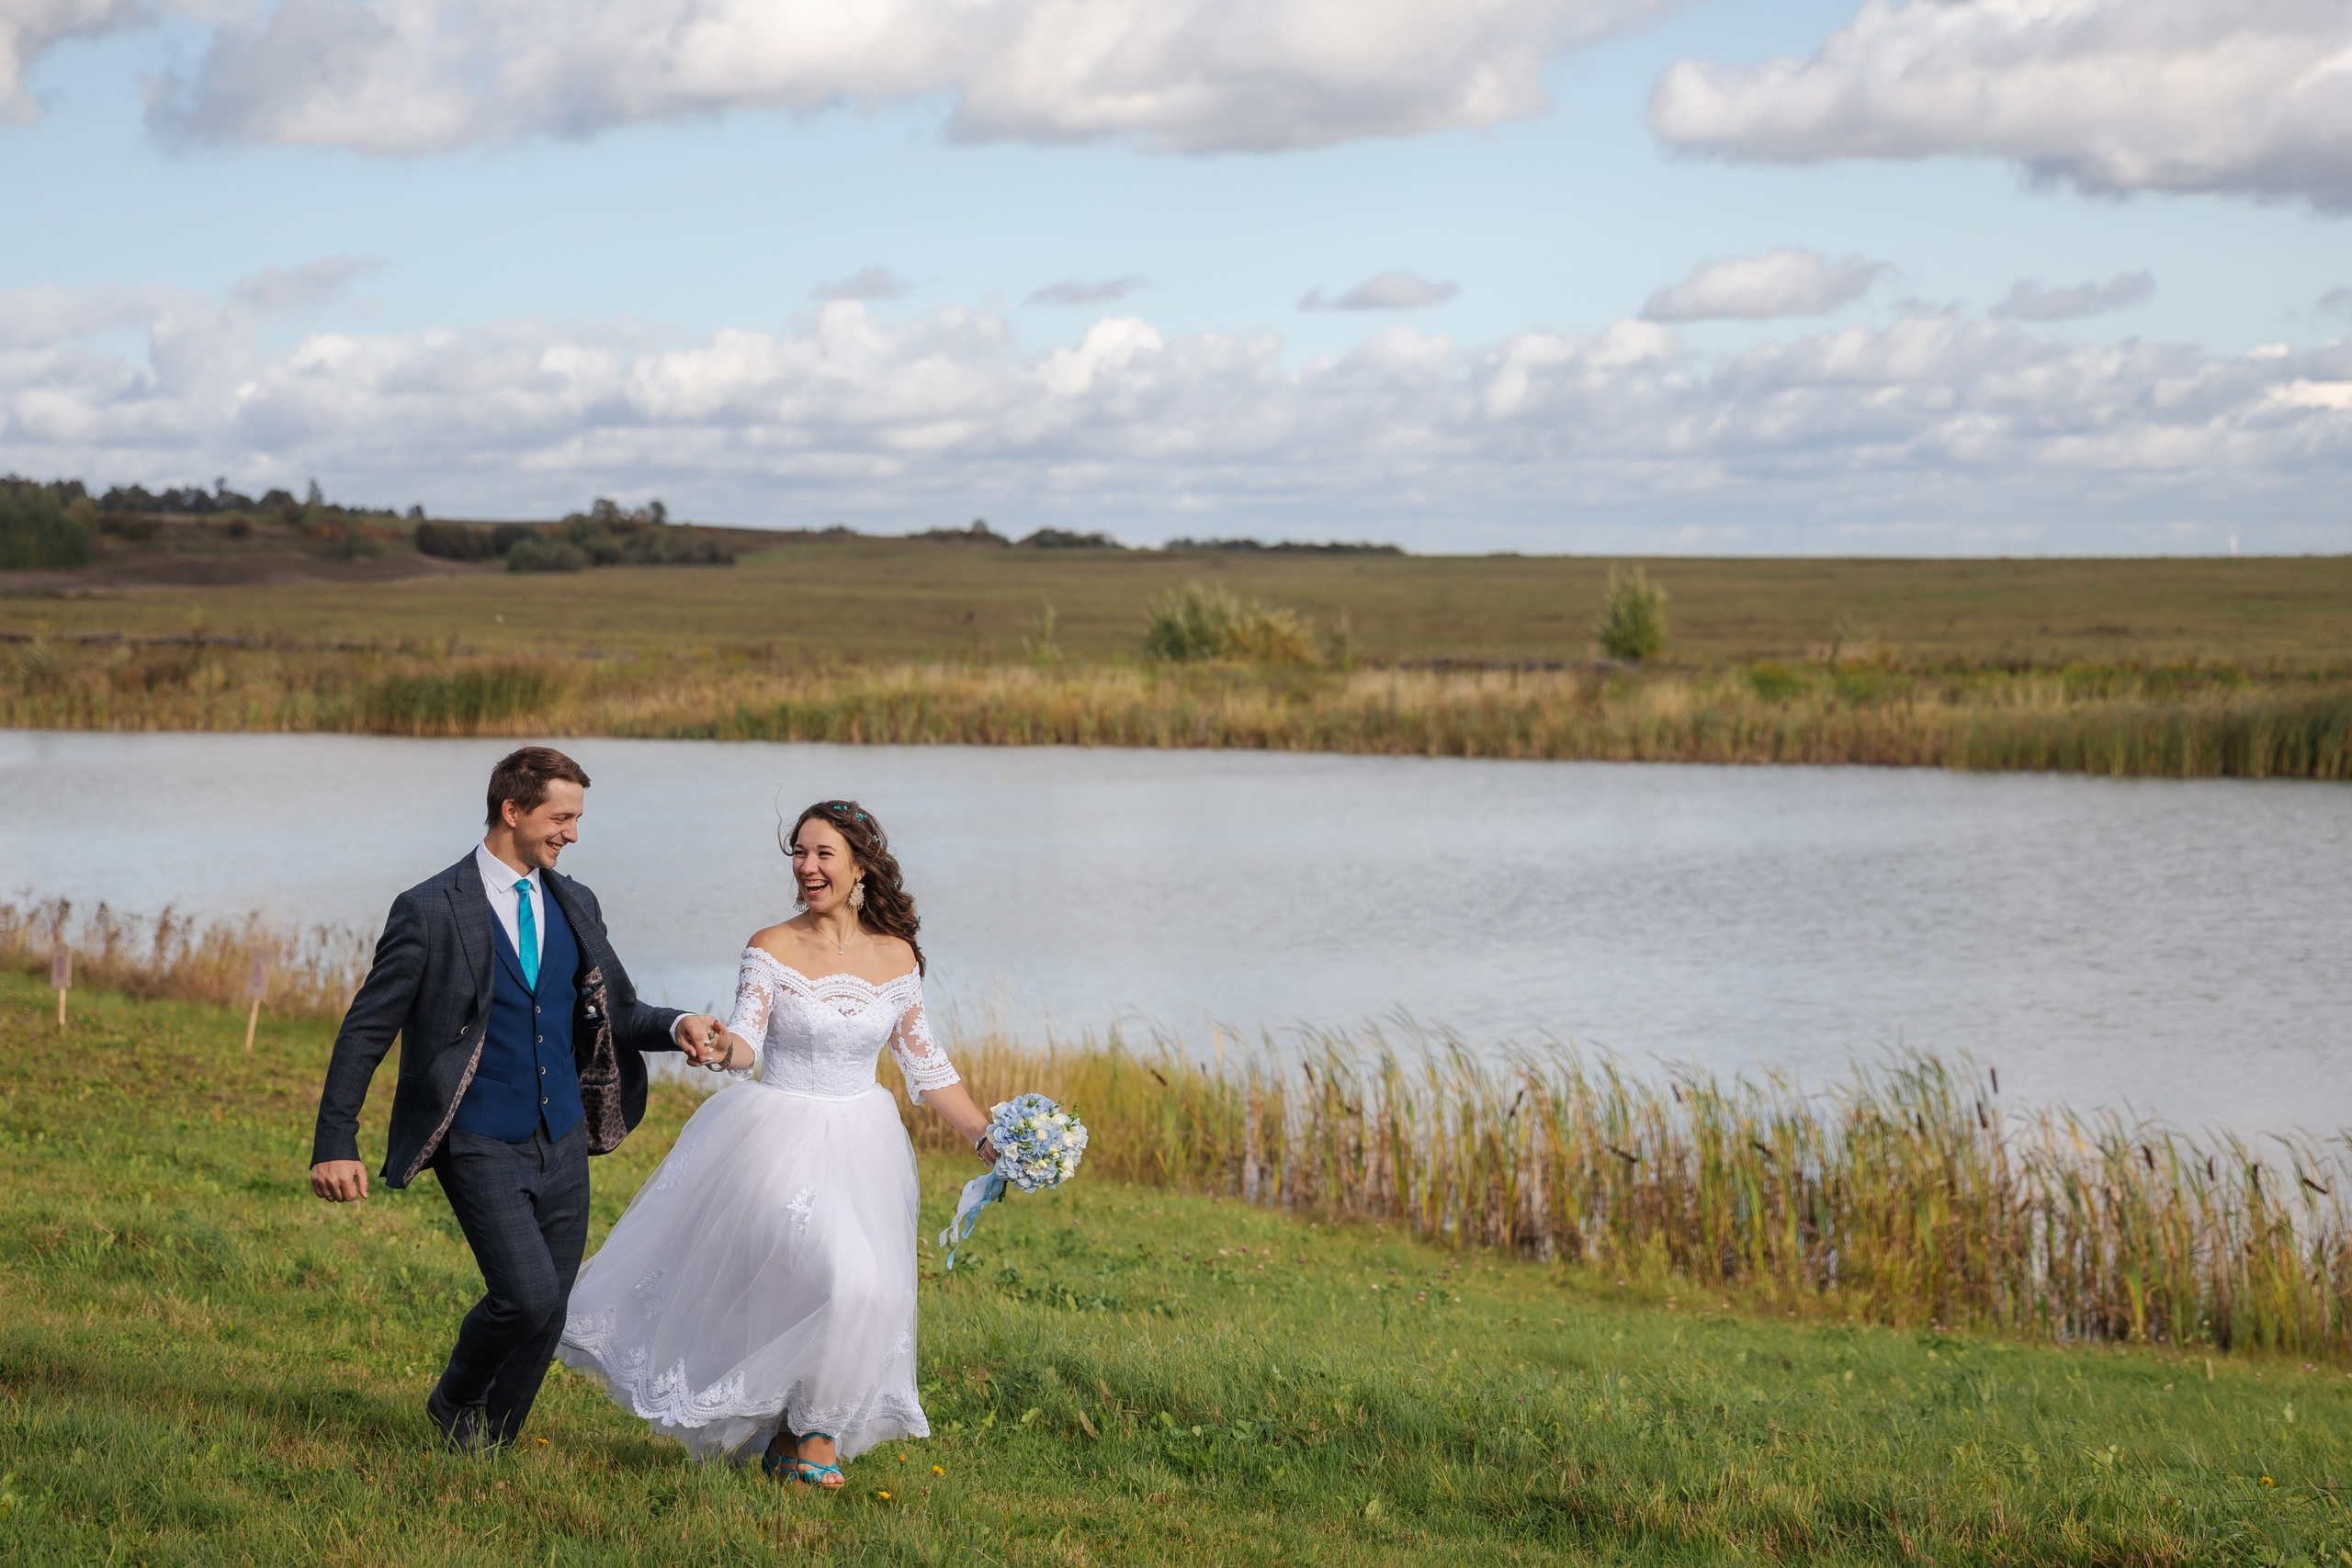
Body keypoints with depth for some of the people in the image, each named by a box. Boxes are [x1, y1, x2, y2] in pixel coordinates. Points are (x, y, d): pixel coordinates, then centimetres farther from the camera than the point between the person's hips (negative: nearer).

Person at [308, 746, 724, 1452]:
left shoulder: (574, 906, 9)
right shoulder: (431, 911, -9)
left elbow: (615, 1011, 18)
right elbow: (366, 1029, -6)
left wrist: (675, 1025, -5)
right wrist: (334, 1143, -10)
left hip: (562, 1140, 6)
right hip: (481, 1147, -6)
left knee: (548, 1310, 7)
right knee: (527, 1294, -17)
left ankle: (489, 1444, 26)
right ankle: (455, 1403, 12)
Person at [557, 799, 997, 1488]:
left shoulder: (896, 957, 3)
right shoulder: (772, 948, -7)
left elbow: (925, 1065, 8)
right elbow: (748, 1040, -18)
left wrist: (987, 1140, 2)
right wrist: (724, 1049, -41)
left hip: (858, 1146, 4)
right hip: (776, 1140, -4)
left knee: (868, 1296, 4)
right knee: (841, 1282, -18)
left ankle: (801, 1432, 23)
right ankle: (809, 1433, 3)